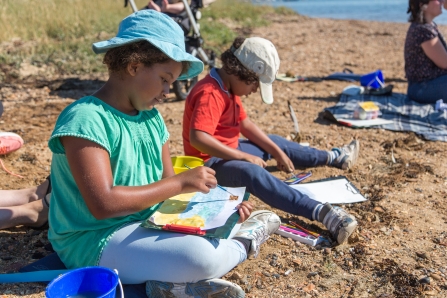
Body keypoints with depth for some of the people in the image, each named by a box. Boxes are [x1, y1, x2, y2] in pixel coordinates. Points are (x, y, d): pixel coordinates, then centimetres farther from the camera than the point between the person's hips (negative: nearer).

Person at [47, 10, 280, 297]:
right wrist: (180, 183, -24)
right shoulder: (86, 118, -21)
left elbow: (167, 185, 7)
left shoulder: (151, 117, 5)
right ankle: (243, 244, 3)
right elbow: (103, 204, -28)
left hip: (148, 224, 9)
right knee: (201, 255, -29)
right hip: (95, 240, -9)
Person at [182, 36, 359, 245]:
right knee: (252, 173, -38)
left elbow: (245, 124, 11)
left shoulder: (229, 87, 4)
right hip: (211, 162, -11)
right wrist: (245, 157, -33)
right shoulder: (210, 94, -26)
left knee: (274, 143, 21)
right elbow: (198, 138, -39)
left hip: (229, 152, 11)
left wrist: (277, 152, 5)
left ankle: (334, 158, 37)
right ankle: (321, 212, -50)